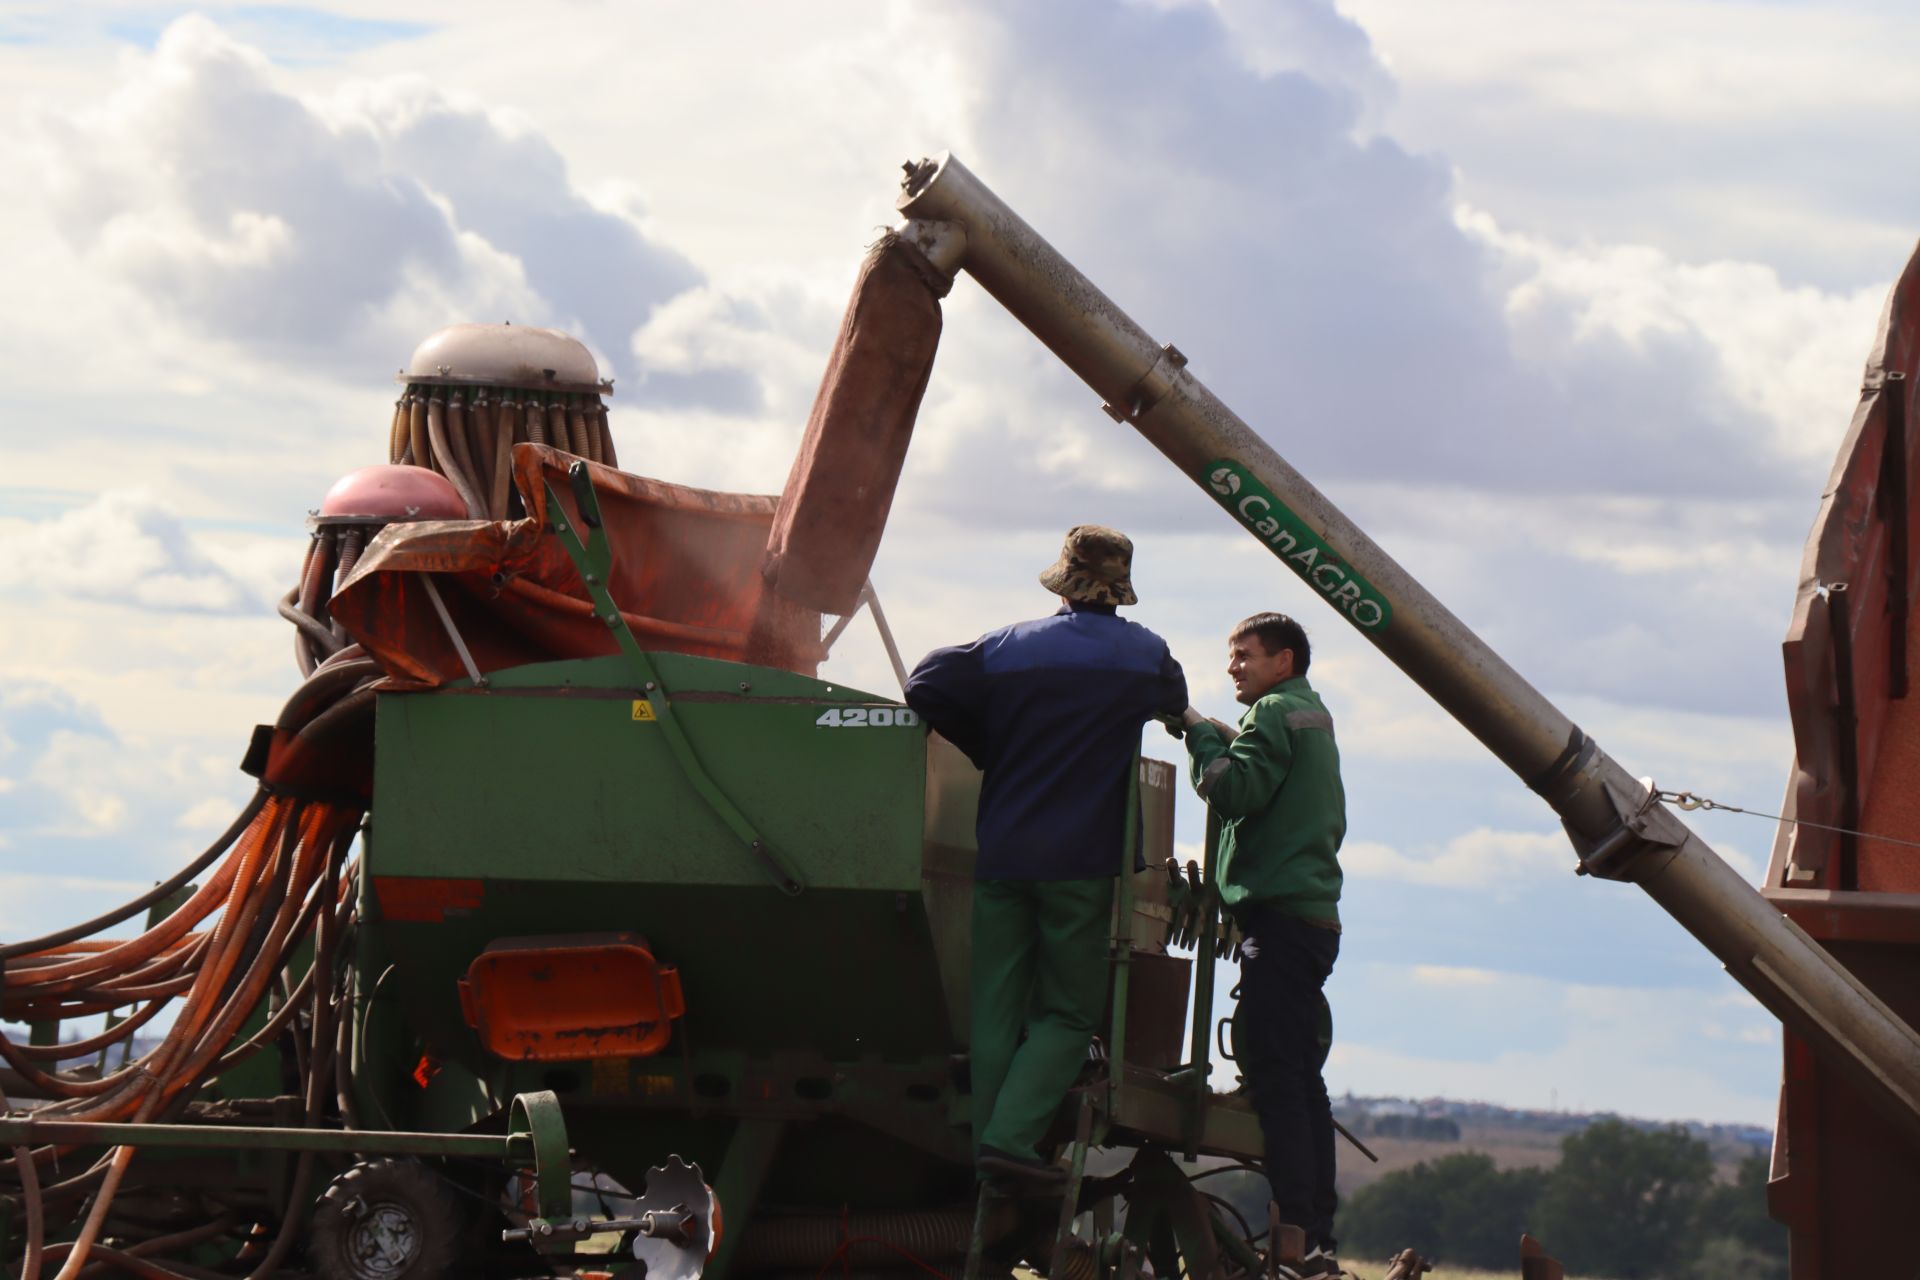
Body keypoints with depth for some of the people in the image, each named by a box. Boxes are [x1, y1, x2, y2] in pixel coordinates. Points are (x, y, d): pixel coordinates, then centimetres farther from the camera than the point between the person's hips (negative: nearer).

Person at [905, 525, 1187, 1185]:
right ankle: (1012, 1137, -13)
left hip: (1001, 855, 2)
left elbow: (926, 685, -1)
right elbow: (1174, 705, 21)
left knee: (996, 1012, 8)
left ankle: (986, 1143, 5)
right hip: (1081, 861, -2)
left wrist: (990, 750, 12)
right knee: (1068, 1012, 3)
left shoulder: (1009, 647, 3)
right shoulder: (1144, 653, 2)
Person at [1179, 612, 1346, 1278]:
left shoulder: (1276, 713, -6)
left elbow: (1233, 790, -19)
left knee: (1275, 1079, -14)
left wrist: (1199, 733, -4)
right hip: (1315, 916, 10)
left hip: (1280, 916, -10)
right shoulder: (1314, 715, 24)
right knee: (1301, 1080, 10)